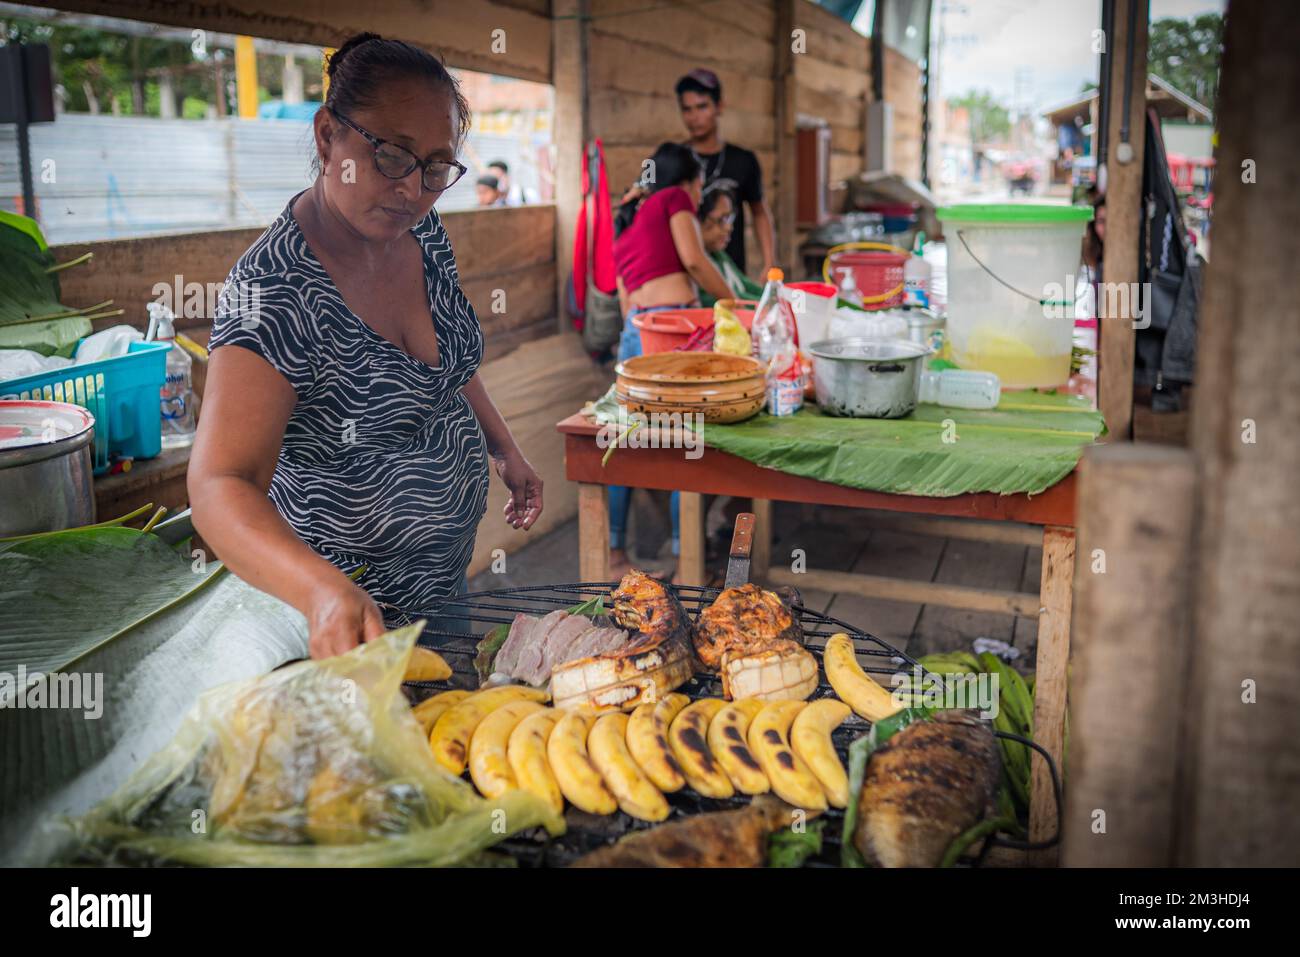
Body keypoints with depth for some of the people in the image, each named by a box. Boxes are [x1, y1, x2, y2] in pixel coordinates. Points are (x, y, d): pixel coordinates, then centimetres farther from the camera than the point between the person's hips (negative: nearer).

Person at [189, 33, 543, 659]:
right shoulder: (276, 291, -30)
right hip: (348, 613, -7)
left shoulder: (421, 228, -6)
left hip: (449, 571, 8)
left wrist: (504, 450, 10)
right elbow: (221, 488, -39)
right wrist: (325, 591, -54)